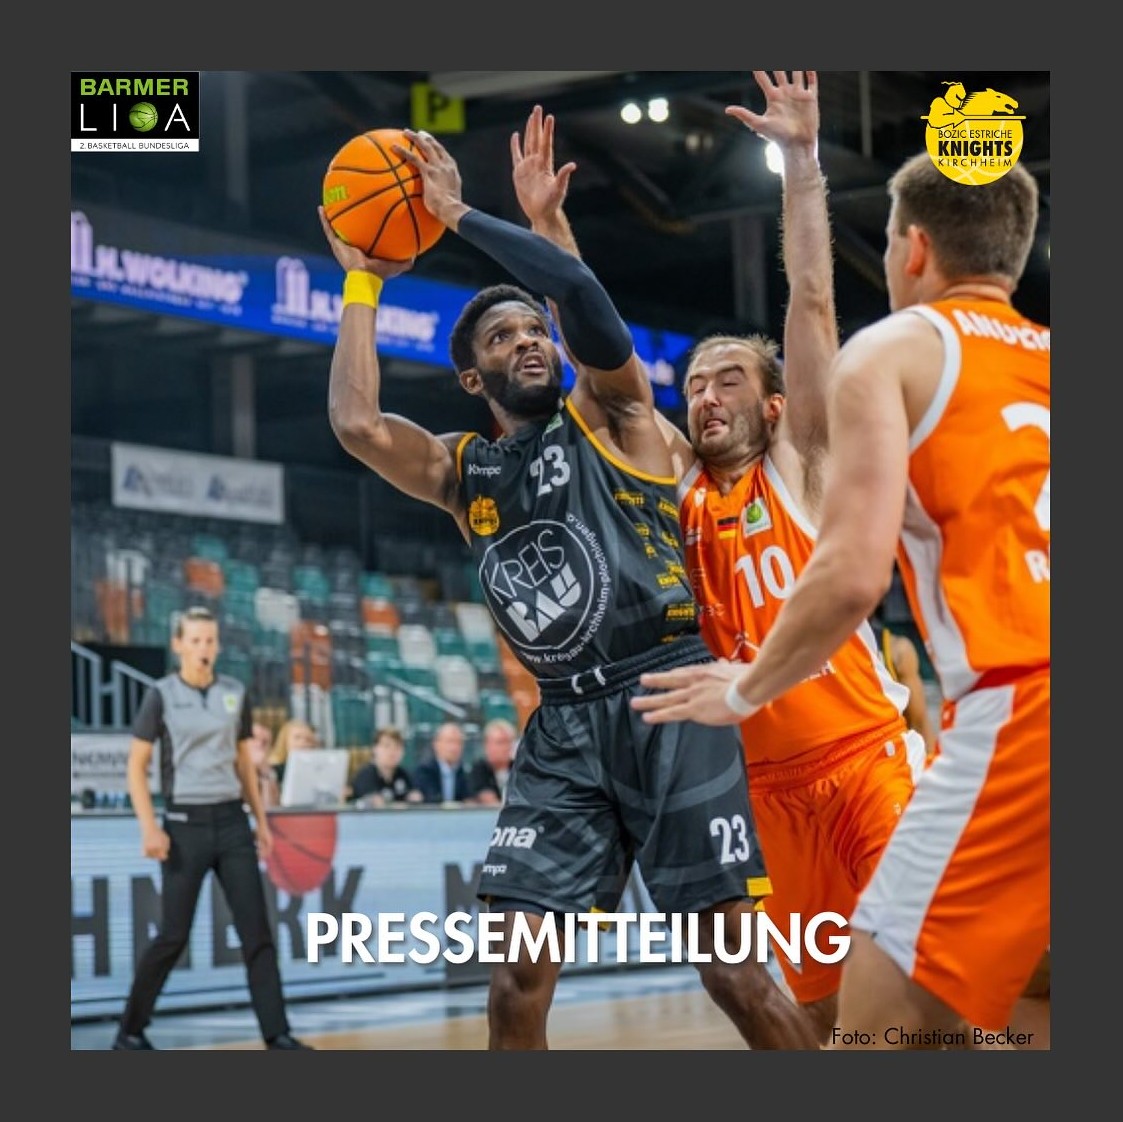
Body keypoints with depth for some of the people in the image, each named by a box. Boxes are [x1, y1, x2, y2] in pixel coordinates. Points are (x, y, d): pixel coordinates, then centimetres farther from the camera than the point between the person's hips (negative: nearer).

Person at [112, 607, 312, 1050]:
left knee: (257, 931, 0)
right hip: (185, 823, -4)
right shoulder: (161, 695, -5)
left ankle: (276, 1034, 4)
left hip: (232, 821, 4)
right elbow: (136, 767, -4)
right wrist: (149, 828, -12)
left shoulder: (235, 693, 7)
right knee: (173, 935, -1)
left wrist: (261, 821, 12)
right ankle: (130, 1032, 13)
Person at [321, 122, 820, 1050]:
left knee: (734, 970, -6)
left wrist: (459, 215, -7)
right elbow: (357, 424, -3)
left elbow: (581, 290, -13)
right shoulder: (463, 471, 16)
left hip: (667, 703, -4)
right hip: (563, 728, 4)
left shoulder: (609, 414, 6)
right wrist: (362, 281, 5)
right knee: (517, 979, -3)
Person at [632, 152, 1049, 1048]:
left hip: (1018, 707, -6)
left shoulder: (895, 347, 7)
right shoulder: (1041, 362, 23)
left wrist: (743, 692, 11)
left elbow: (854, 574, -4)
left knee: (878, 1027, -1)